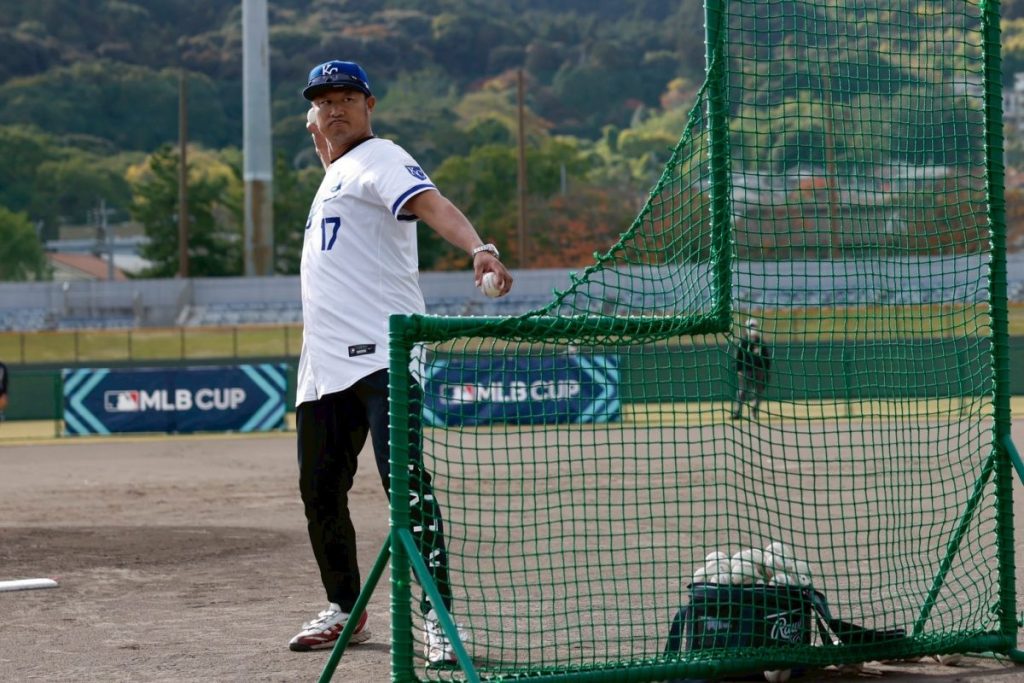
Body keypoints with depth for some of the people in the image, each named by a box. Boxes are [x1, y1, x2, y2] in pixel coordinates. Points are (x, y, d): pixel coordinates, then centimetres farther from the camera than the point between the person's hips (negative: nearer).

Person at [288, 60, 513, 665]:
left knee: (404, 477, -21)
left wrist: (478, 247, -42)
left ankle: (438, 614, -23)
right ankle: (346, 610, 30)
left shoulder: (379, 158, -5)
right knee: (320, 490, 14)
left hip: (380, 357, -9)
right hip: (325, 364, 9)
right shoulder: (334, 177, 22)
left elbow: (431, 203, -26)